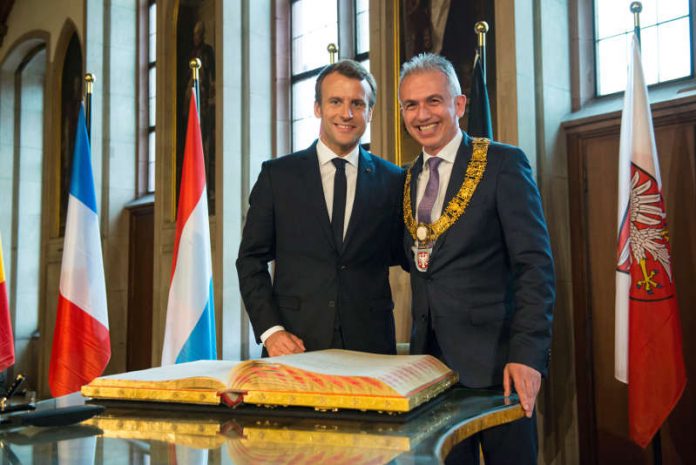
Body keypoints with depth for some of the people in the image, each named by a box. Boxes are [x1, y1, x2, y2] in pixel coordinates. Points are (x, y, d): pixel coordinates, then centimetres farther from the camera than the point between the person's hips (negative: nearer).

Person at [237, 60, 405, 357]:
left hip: (370, 345, 1)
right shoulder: (276, 175, 2)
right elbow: (251, 259, 2)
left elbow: (402, 255, 11)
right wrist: (269, 330, -9)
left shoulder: (392, 180, 3)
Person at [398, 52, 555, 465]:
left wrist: (528, 354, -20)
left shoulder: (504, 163, -5)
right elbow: (421, 259, 13)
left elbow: (535, 265, -11)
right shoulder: (408, 179, 12)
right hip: (431, 356, 5)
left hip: (493, 358, -5)